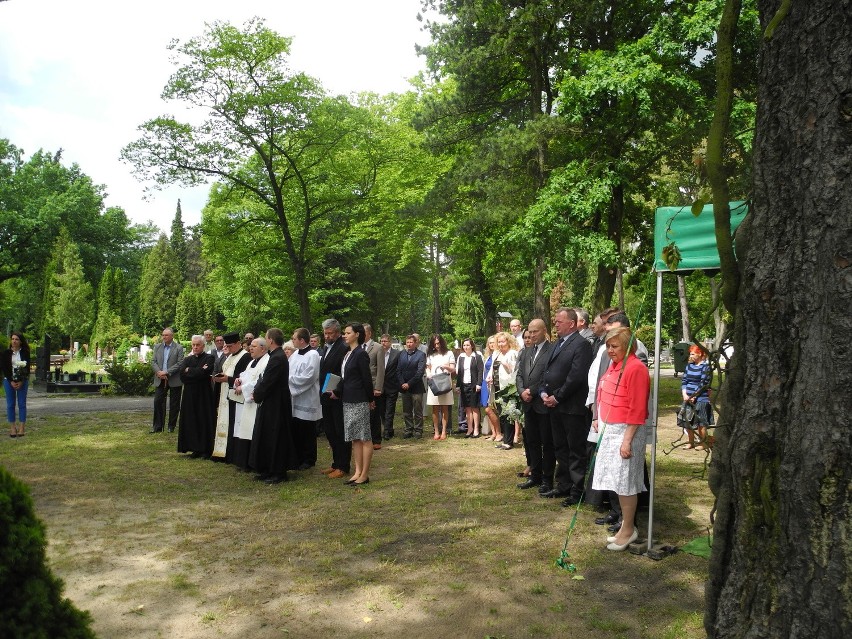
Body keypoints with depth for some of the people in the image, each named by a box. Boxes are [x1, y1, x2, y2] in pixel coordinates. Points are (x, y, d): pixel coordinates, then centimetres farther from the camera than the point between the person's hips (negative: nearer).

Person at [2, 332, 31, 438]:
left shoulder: (25, 353, 1)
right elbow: (4, 368, 0)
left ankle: (22, 428, 4)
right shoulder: (6, 353, 2)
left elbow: (27, 368, -2)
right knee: (10, 404, 2)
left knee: (22, 404, 1)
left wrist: (21, 382, -10)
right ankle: (12, 428, 7)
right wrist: (11, 381, -9)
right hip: (9, 381, 1)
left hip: (22, 381, -1)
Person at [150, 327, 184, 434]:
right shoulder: (157, 347, 9)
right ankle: (157, 427, 7)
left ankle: (172, 426, 16)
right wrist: (158, 372, -12)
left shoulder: (179, 348, -4)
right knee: (158, 402, -1)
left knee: (174, 404, 5)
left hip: (174, 380, -3)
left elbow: (180, 364, -10)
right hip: (160, 379, 3)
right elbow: (153, 361, 6)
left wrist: (166, 372, -17)